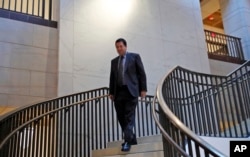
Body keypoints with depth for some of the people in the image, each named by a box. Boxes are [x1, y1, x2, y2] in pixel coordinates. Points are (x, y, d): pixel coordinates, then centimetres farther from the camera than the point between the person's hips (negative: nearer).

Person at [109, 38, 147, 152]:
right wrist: (111, 92, 8)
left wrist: (143, 89, -6)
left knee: (129, 117, -9)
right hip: (118, 92, 5)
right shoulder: (114, 61, 19)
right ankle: (131, 139, 16)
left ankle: (127, 141, -9)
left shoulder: (135, 56, 7)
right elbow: (112, 78, 17)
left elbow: (142, 73, 2)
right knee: (121, 118, 4)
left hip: (131, 91, -5)